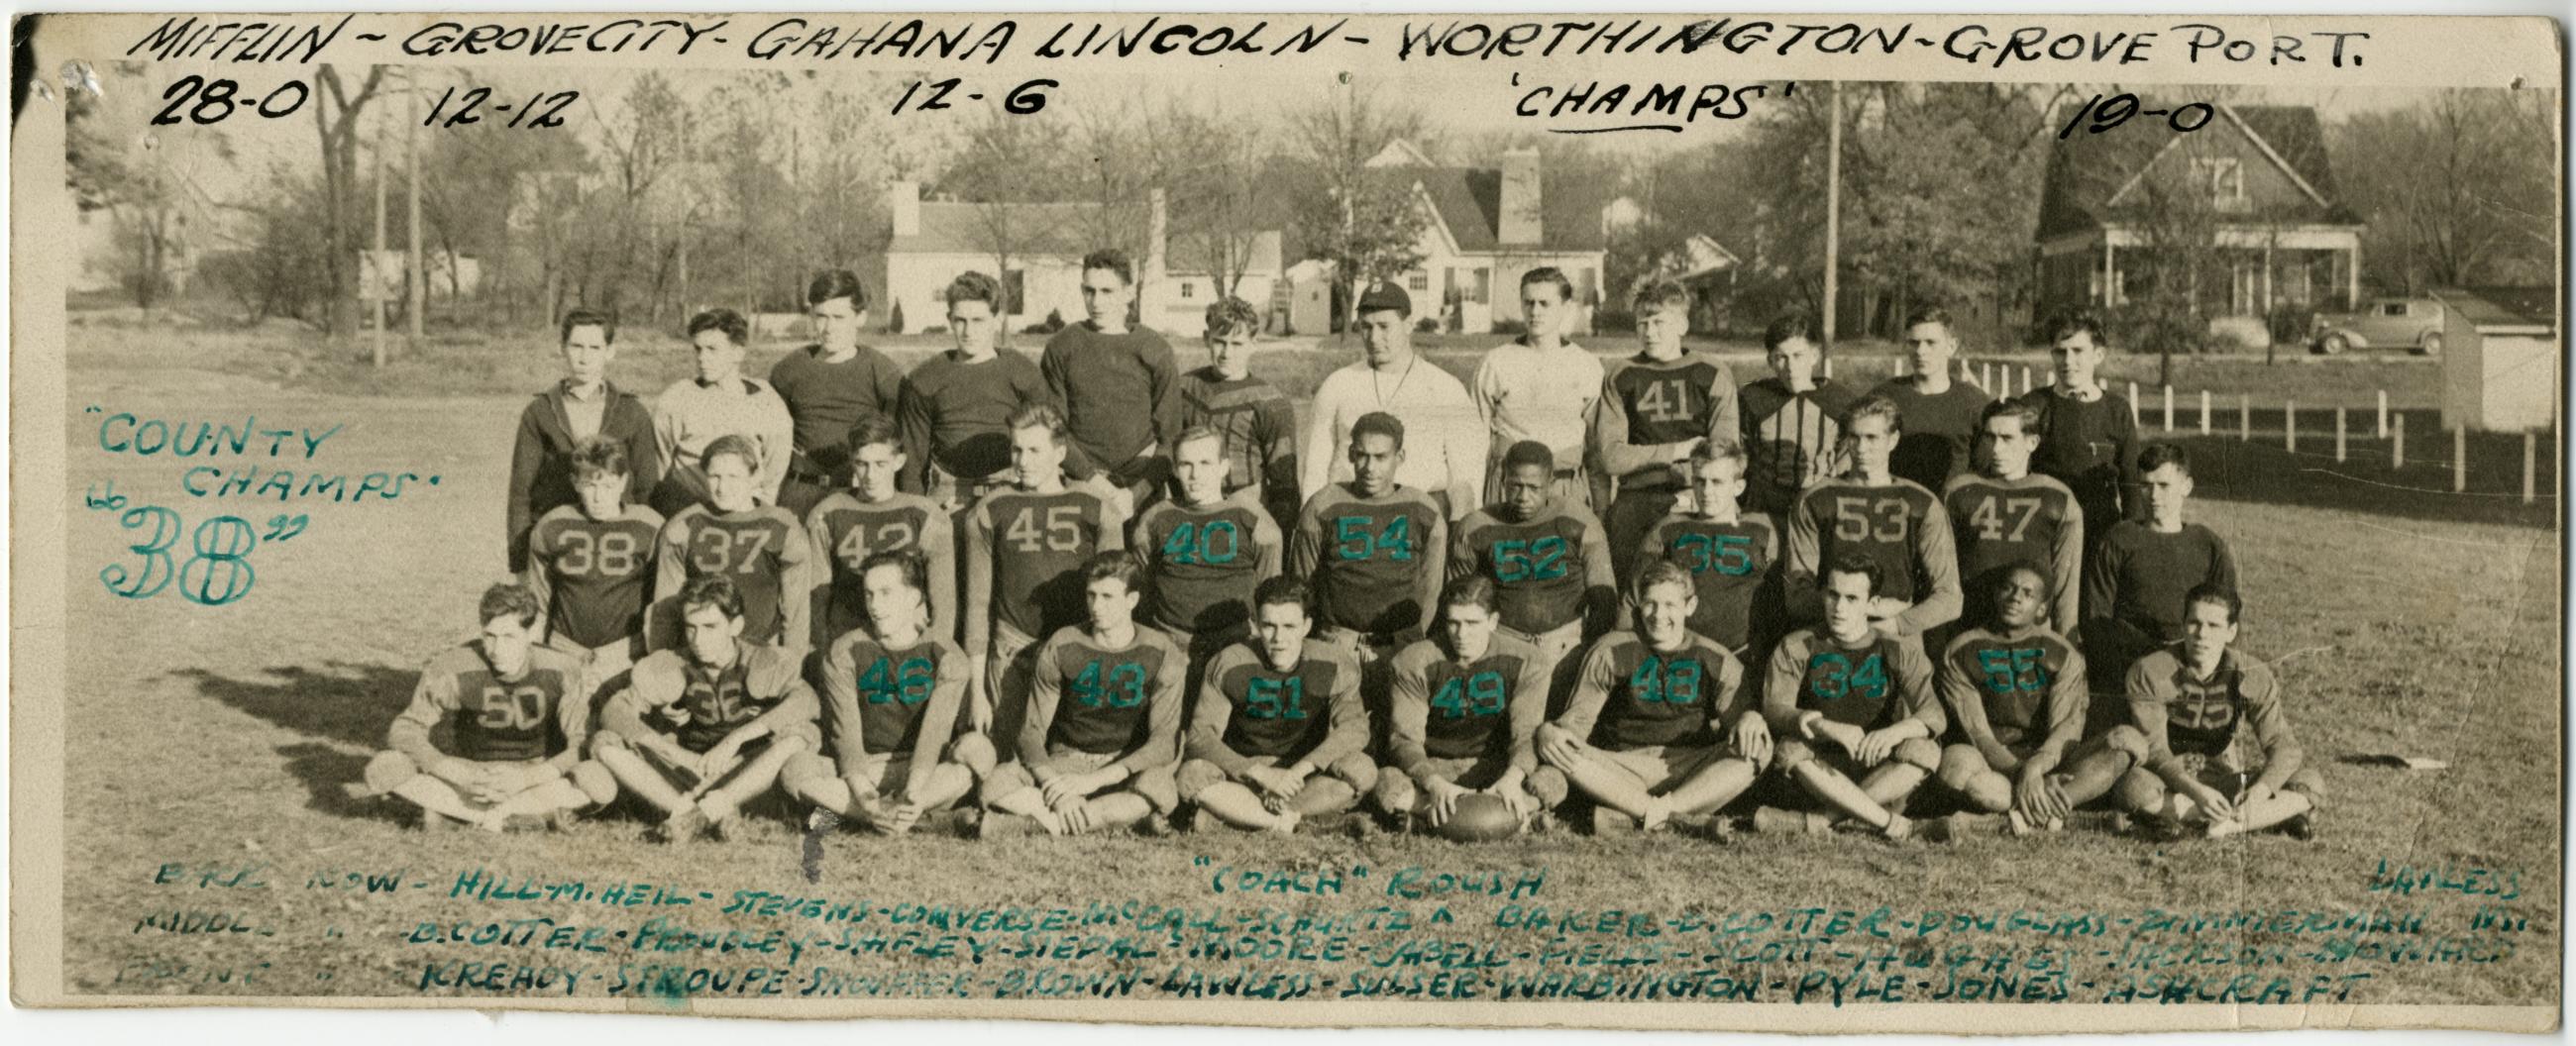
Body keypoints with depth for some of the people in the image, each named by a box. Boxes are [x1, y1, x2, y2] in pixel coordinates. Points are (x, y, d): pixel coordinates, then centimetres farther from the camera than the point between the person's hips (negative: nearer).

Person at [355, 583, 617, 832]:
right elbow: (403, 731, -16)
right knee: (386, 767, -26)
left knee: (600, 784, -33)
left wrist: (527, 777, -32)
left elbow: (580, 746, -15)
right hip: (471, 775, 1)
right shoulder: (453, 671, -17)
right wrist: (460, 775, -30)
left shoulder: (564, 673, -16)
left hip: (536, 778, 0)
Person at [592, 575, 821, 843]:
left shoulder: (761, 663, -12)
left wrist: (735, 738, -38)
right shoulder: (673, 668, -4)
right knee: (604, 744, -16)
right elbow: (614, 710, -10)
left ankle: (706, 810, -31)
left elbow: (805, 701, -30)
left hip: (750, 778, -3)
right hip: (690, 773, 3)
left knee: (802, 734, -30)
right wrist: (666, 749, -28)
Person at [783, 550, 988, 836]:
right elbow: (845, 735, -11)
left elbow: (935, 733, -17)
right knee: (795, 770, -27)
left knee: (978, 749, -31)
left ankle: (842, 811, -28)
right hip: (863, 772, 0)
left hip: (926, 773, 0)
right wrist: (867, 800, -28)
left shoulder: (945, 657, -4)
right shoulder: (844, 654, -2)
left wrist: (910, 796, -34)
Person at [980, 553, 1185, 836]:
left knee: (1160, 791, -38)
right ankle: (1122, 816, -29)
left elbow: (1165, 742, -14)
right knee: (996, 786, -30)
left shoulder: (1160, 654, -6)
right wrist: (1057, 787, -26)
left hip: (1127, 765, -1)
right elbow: (1032, 731, -5)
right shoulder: (1060, 648, -3)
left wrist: (1093, 780, -26)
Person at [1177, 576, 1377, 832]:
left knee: (1362, 770, -30)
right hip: (1244, 770, -1)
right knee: (1192, 775, -30)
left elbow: (1354, 729, -17)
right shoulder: (1228, 665, -10)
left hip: (1308, 774, 1)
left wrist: (1298, 771, -30)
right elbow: (1201, 735, -15)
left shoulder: (1334, 666, -8)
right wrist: (1261, 773, -28)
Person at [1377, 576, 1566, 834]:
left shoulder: (1524, 661, -7)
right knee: (1387, 783, -35)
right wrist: (1434, 784, -36)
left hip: (1496, 767, 1)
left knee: (1552, 783, -30)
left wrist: (1512, 778, -37)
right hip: (1434, 767, -1)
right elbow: (1404, 738, -15)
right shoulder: (1414, 663, -9)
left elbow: (1526, 734, -14)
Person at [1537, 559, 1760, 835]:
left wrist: (1751, 717, -21)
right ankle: (1689, 819, -36)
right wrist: (1549, 731, -21)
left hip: (1693, 771, 1)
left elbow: (1736, 712, 5)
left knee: (1758, 748, -27)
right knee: (1557, 750, -29)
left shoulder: (1715, 660, 10)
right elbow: (1578, 718, 3)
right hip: (1624, 767, -1)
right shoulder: (1611, 652, 7)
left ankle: (1629, 816, -35)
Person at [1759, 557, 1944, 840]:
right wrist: (1832, 729, -30)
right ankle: (1889, 822, -32)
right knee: (1790, 749, -31)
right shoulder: (1796, 648, 3)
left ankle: (1819, 819, -31)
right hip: (1825, 769, 0)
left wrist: (1893, 732, -34)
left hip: (1881, 770, 0)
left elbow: (1934, 716, -10)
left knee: (1923, 750, -29)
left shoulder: (1899, 651, 4)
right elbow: (1774, 708, -11)